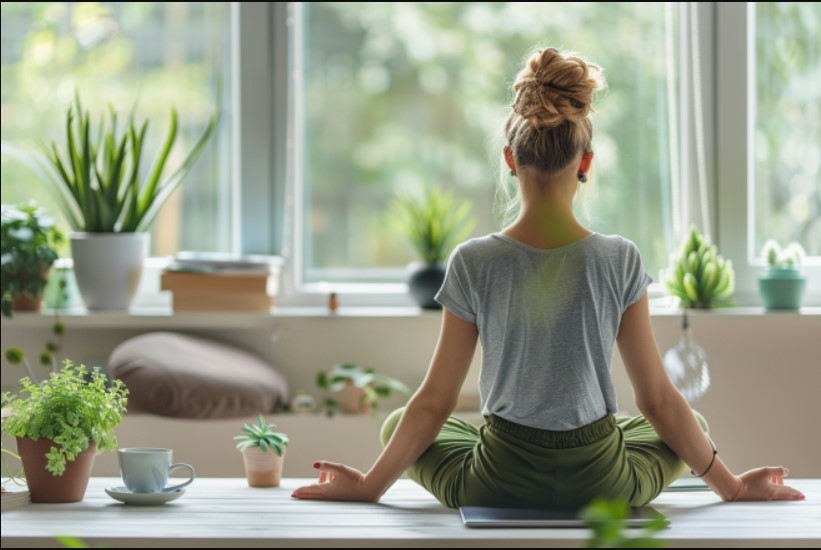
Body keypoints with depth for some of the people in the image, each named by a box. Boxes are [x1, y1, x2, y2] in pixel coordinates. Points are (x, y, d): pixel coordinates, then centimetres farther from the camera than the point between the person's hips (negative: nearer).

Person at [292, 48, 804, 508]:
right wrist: (731, 486, 8)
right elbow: (658, 400, -5)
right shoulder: (619, 260, -12)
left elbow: (434, 403, -6)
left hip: (497, 489, 0)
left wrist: (370, 486, 8)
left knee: (398, 426, 29)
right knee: (693, 427, 31)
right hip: (602, 488, 1)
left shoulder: (474, 263, -12)